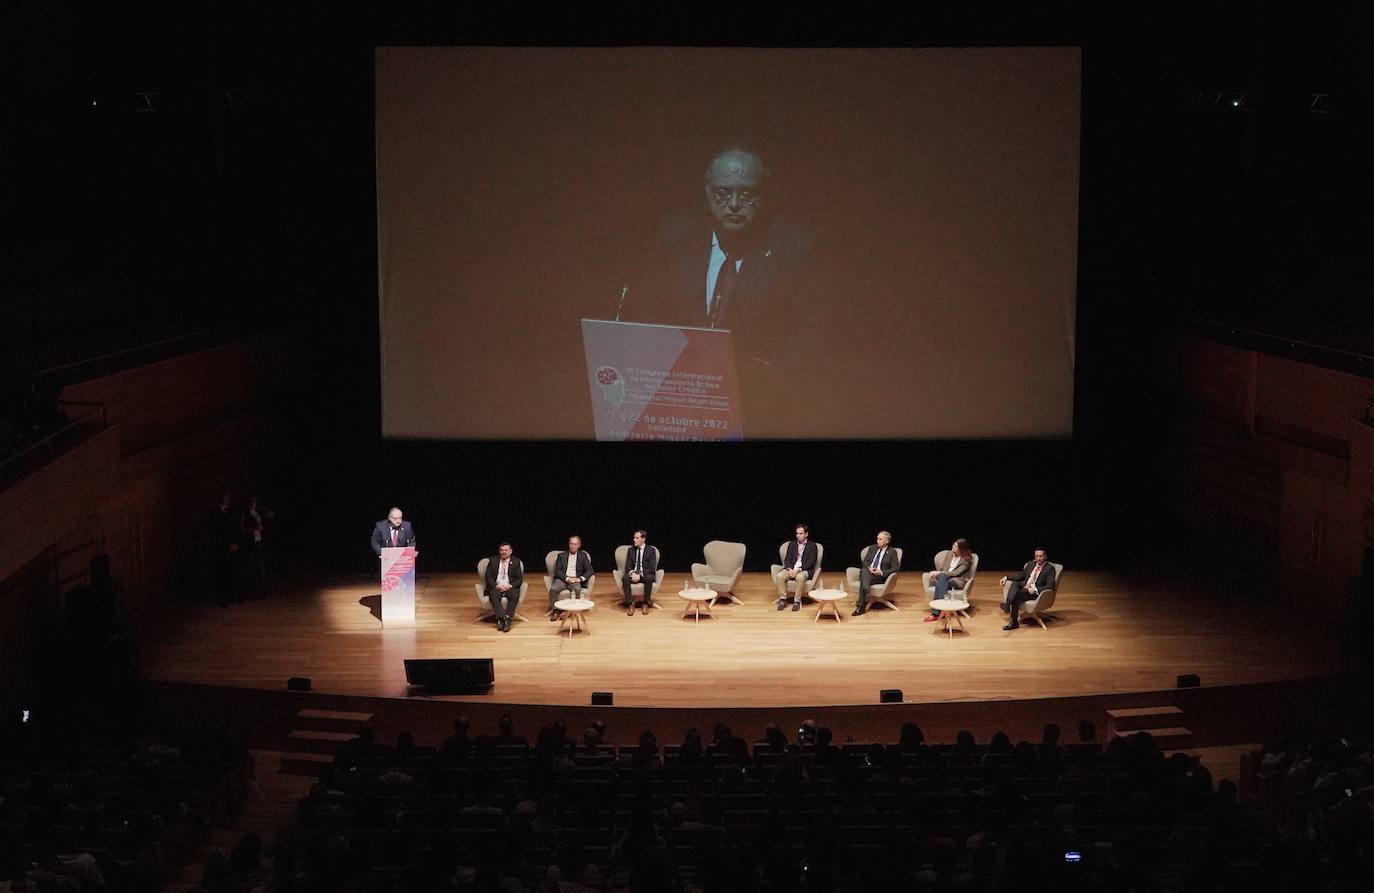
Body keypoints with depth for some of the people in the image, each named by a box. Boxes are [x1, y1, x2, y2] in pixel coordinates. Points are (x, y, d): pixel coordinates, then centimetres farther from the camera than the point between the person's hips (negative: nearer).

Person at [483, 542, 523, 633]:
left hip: (510, 587, 0)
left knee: (515, 595, -33)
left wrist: (510, 586, -14)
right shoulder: (492, 560, 11)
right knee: (493, 595, -33)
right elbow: (488, 577, 4)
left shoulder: (516, 561, 10)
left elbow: (519, 579, 4)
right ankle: (502, 618, -43)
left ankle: (508, 618, -40)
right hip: (496, 587, 0)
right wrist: (496, 586, -14)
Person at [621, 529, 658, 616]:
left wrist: (640, 575, -21)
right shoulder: (631, 550, 11)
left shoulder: (651, 550, 0)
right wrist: (632, 573, -16)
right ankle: (630, 604, -31)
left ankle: (646, 604, -25)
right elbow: (628, 566, 8)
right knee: (624, 578, -32)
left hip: (645, 575, -2)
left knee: (649, 578, -38)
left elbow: (652, 568, -7)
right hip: (633, 574, 3)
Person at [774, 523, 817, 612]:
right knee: (779, 576, -27)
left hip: (805, 570, -4)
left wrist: (798, 570, -20)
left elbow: (811, 562, -8)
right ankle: (783, 599, -19)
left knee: (800, 577, -40)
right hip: (791, 569, 4)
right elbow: (787, 559, 10)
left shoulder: (812, 546, 3)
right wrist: (789, 569, -13)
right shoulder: (792, 544, 16)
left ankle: (797, 601, -29)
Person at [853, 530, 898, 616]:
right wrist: (869, 567, -8)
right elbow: (865, 561, 15)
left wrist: (881, 572, -16)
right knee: (864, 570, -37)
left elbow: (895, 569, -3)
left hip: (880, 576, -3)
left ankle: (861, 606, -40)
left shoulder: (892, 553, 6)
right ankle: (865, 601, -50)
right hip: (867, 573, 3)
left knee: (864, 580, -36)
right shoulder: (872, 548, 19)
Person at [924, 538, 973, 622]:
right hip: (945, 578, 4)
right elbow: (943, 569, 17)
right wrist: (935, 572, -7)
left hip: (958, 580, -4)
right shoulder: (949, 554, 15)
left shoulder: (967, 559, -2)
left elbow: (957, 572, -12)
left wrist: (940, 573, -19)